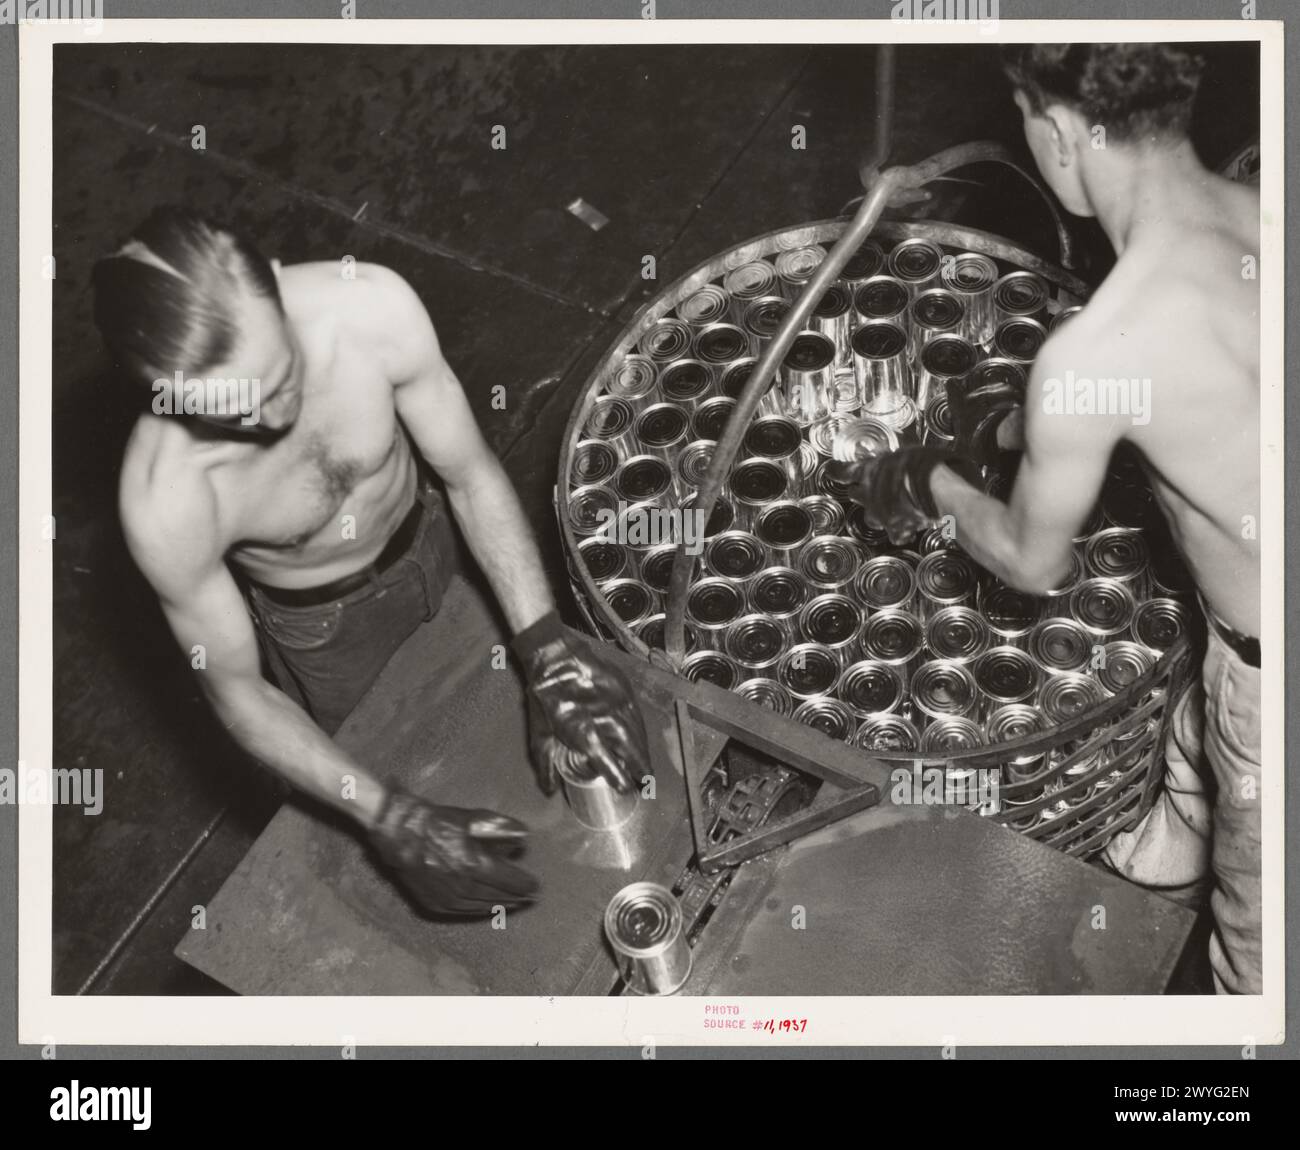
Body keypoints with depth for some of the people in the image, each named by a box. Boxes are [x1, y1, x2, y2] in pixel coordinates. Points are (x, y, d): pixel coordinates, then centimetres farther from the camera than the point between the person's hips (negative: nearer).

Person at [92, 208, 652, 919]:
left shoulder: (372, 307, -37)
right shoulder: (165, 501, -40)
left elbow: (472, 476, -21)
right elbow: (236, 693, -25)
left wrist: (549, 654, -30)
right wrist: (393, 823, -33)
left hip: (423, 541, 2)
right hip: (317, 625, -2)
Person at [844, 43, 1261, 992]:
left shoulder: (1093, 349, -32)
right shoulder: (1253, 218, -9)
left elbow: (1036, 563, -12)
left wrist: (934, 486, 7)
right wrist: (1017, 425, 18)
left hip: (1266, 672, -8)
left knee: (1255, 947, 20)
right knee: (1193, 778, 36)